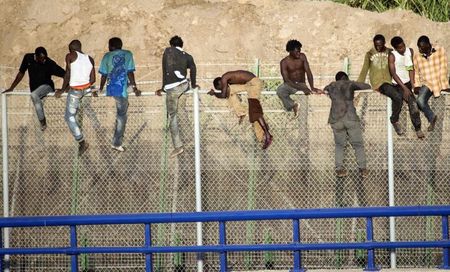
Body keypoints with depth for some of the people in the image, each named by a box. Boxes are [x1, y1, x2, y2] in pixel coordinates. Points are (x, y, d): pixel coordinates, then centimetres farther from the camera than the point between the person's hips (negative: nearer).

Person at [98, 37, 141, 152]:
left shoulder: (107, 56, 4)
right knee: (121, 116, 5)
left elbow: (104, 75, 3)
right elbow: (130, 72, -6)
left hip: (111, 89, 3)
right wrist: (134, 87, -3)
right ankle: (116, 143, 6)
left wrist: (100, 89, 14)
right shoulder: (127, 54, 1)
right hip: (122, 89, -3)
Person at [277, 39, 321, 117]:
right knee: (280, 91, -35)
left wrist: (312, 88, -20)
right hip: (290, 85, -2)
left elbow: (308, 72, -7)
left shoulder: (302, 57, -3)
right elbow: (286, 79, -20)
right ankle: (292, 105, -16)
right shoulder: (284, 62, -12)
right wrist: (299, 87, -33)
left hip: (301, 84, 2)